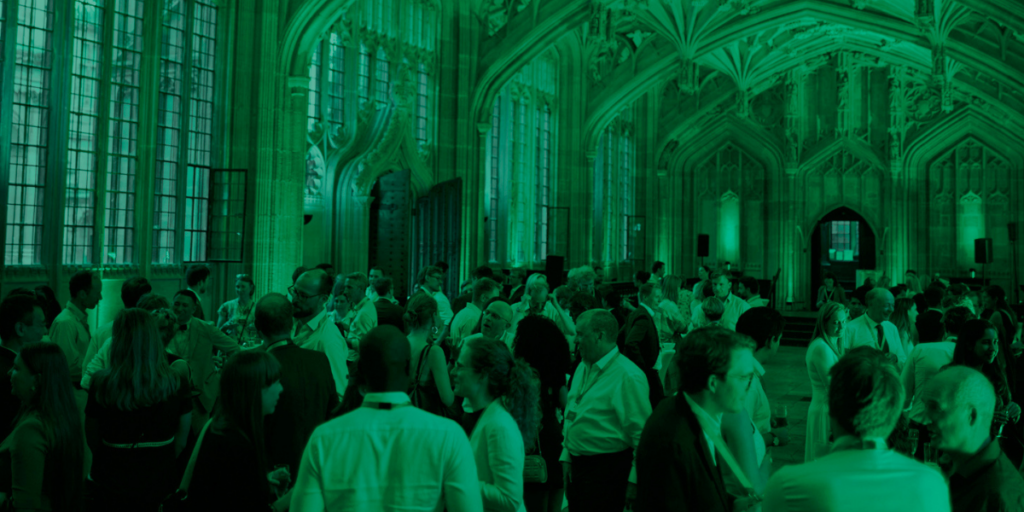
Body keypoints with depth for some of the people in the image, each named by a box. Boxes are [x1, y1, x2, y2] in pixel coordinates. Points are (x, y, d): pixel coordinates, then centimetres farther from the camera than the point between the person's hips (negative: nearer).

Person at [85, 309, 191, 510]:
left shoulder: (101, 383, -16)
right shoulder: (177, 384, -13)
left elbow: (92, 438, -4)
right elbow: (180, 442, -2)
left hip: (111, 487, -1)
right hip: (159, 485, 1)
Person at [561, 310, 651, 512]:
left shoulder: (628, 376, -17)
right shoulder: (582, 368, 9)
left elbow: (641, 433, -19)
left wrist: (634, 480, -18)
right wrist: (566, 456, 12)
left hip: (606, 470, -8)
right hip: (576, 465, 8)